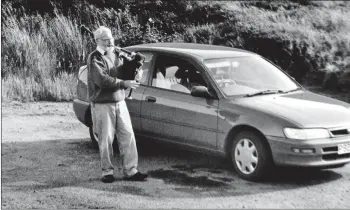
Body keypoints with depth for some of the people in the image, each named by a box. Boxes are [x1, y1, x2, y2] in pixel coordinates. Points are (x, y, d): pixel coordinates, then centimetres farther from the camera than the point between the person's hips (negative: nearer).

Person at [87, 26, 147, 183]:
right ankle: (107, 172, 12)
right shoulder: (95, 58, -9)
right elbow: (102, 80, -22)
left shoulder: (115, 55, 14)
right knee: (106, 140, 0)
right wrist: (124, 83, -21)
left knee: (128, 136, 3)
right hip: (103, 105, -6)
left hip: (120, 102, 7)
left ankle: (130, 171, 9)